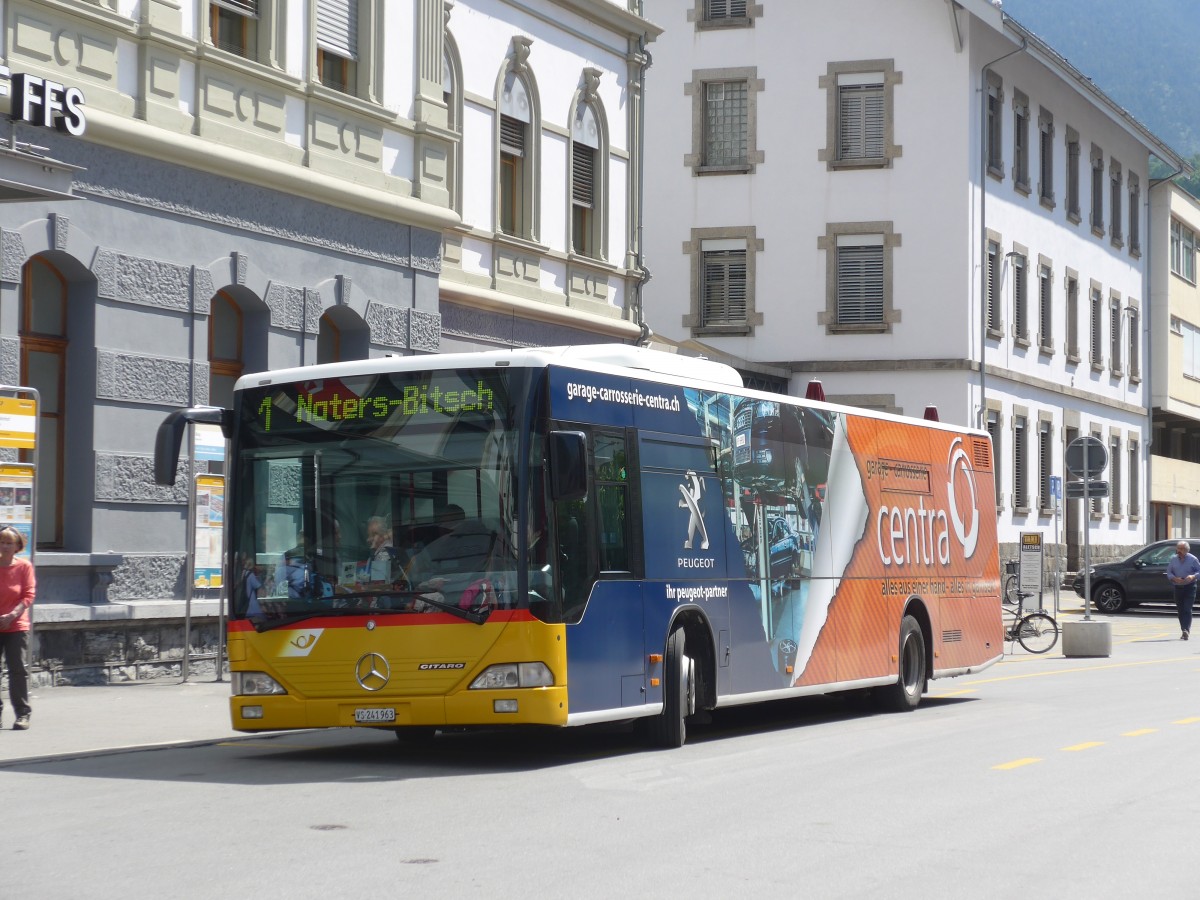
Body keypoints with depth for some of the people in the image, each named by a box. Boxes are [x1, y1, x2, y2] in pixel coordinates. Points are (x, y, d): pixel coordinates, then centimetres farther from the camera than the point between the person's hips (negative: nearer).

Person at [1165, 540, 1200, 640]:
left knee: (1187, 609, -14)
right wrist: (1174, 578, -11)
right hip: (1178, 587, 4)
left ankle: (1185, 630, -20)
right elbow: (1169, 572, 9)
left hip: (1190, 587, -4)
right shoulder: (1173, 559, 6)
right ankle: (1184, 631, 17)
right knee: (1180, 610, 7)